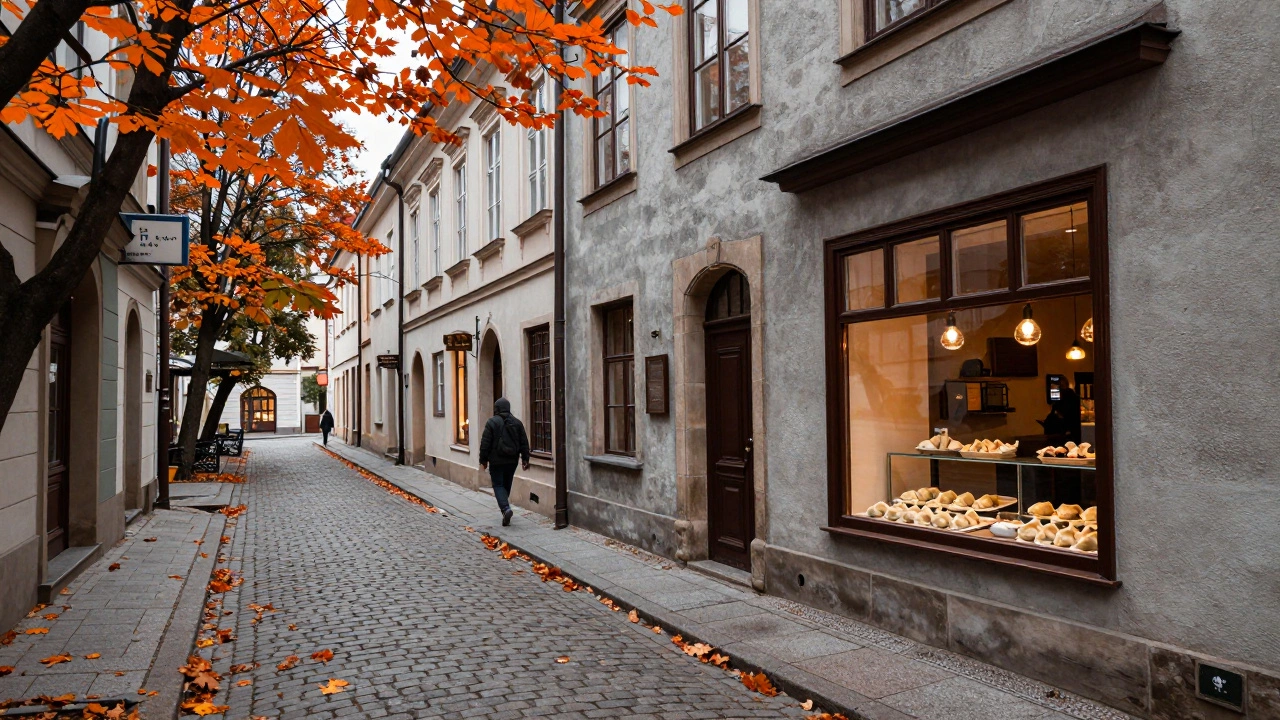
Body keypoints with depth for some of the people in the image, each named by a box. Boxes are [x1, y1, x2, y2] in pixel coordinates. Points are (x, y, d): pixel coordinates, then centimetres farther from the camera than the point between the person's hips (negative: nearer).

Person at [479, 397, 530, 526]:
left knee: (498, 485, 0)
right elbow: (524, 443, 7)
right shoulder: (517, 422, 6)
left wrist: (483, 460, 0)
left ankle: (505, 508, -19)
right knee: (507, 485, 17)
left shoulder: (492, 422, -8)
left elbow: (485, 443, -8)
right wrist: (525, 459, 12)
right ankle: (504, 506, 24)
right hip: (512, 461, 4)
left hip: (496, 461, -4)